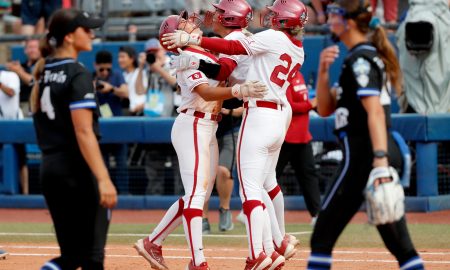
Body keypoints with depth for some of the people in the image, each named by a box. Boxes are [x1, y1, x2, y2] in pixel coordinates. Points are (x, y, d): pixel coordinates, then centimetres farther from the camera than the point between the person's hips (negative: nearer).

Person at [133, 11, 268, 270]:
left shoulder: (211, 54, 17)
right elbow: (206, 92, -24)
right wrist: (237, 91, -38)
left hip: (208, 131, 9)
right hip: (192, 127, -9)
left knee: (198, 195, 12)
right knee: (196, 193, -14)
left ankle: (153, 243, 21)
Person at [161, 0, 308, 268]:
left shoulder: (273, 37, -9)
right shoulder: (298, 51, 13)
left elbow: (233, 47, -16)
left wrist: (191, 38, -16)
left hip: (259, 114, -9)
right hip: (280, 117, 9)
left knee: (250, 188, -12)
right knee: (268, 182, 27)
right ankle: (278, 243, 39)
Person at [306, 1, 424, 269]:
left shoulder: (360, 59, -10)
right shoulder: (358, 57, 20)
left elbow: (375, 110, -22)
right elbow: (325, 109, 20)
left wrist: (379, 157, -32)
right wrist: (324, 71, 4)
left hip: (363, 153, -10)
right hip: (382, 153, 10)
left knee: (323, 233, -5)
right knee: (397, 238, 7)